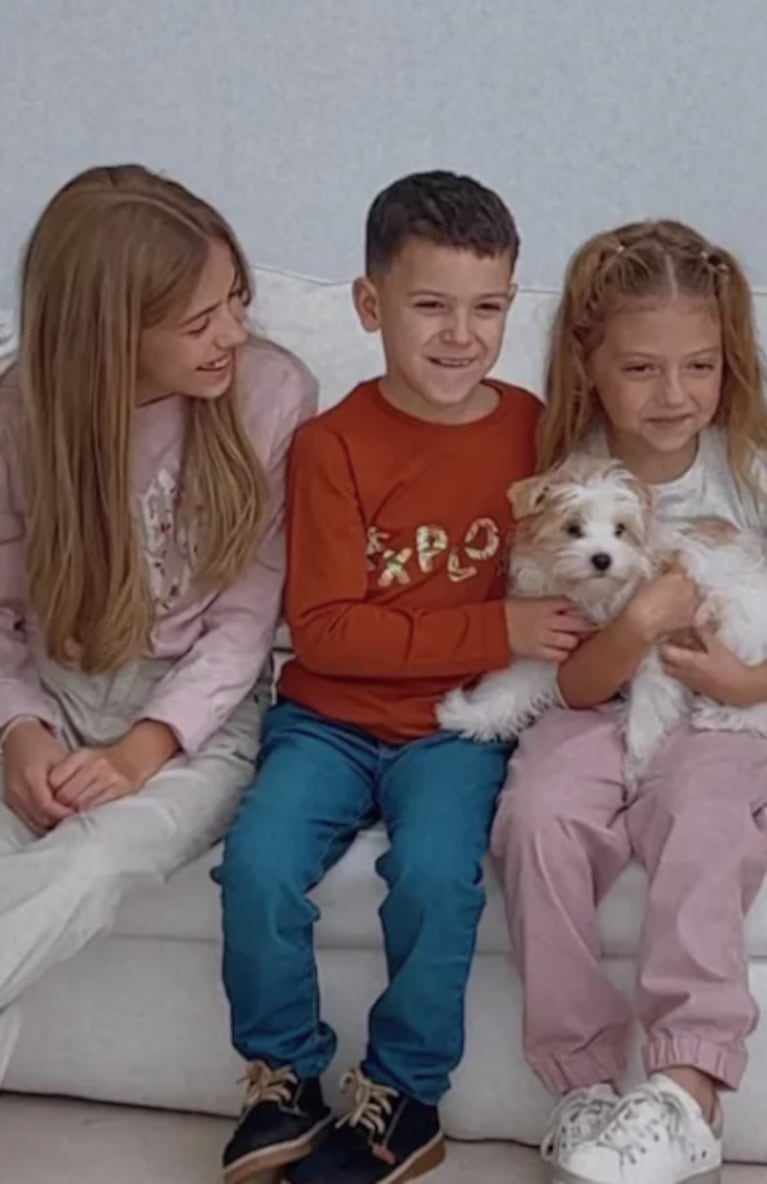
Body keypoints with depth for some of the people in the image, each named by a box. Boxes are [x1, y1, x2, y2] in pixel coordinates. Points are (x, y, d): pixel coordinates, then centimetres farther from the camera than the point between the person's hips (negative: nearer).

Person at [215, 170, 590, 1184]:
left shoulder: (537, 430, 0)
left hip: (458, 723, 0)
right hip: (330, 714, 0)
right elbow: (325, 629, -12)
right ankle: (287, 1078, 4)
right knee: (258, 863, -23)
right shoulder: (333, 445, -7)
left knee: (435, 873, -27)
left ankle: (402, 1100, -2)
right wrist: (493, 632, -18)